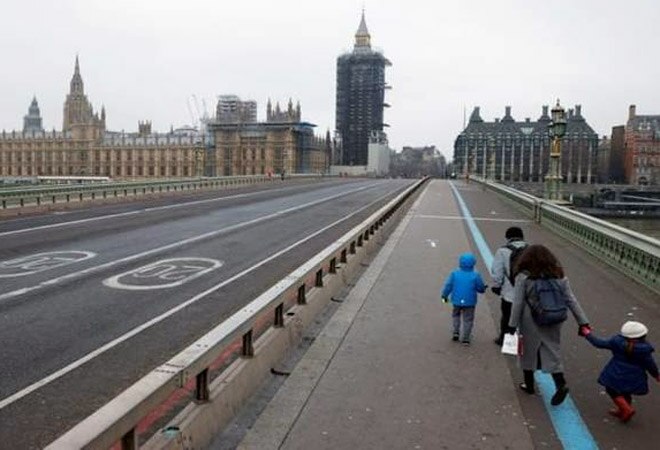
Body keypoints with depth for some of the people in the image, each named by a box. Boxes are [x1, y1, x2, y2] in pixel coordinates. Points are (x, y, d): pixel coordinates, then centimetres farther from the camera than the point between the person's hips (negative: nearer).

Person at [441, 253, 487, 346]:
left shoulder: (455, 274, -10)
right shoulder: (475, 275, -13)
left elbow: (448, 286, -4)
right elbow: (481, 288, -5)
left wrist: (444, 295, 10)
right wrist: (483, 289, 19)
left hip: (457, 300, 1)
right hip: (470, 302, -1)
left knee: (456, 315, 26)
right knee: (468, 319, 11)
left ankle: (456, 332, 17)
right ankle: (465, 339, 12)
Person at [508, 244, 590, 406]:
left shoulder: (523, 277, -12)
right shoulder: (559, 276, 0)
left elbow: (517, 304, -13)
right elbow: (571, 301, 0)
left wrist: (512, 325, -7)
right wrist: (583, 321, 3)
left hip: (530, 323, -3)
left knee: (528, 351, 14)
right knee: (552, 352, 11)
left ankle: (529, 384, 27)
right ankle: (561, 385, -5)